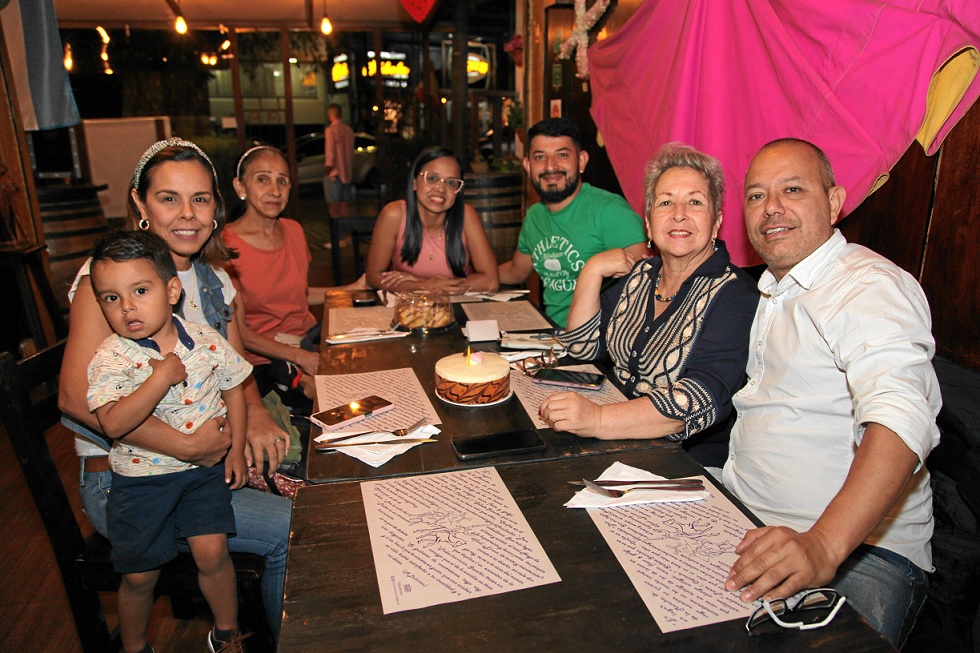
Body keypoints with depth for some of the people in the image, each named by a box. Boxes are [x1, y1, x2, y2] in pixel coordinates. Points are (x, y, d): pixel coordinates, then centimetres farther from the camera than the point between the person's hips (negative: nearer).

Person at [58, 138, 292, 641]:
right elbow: (76, 397, -23)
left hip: (202, 462, 7)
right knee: (293, 530, -19)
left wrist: (255, 414, -11)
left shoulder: (214, 280, 8)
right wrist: (187, 446, -27)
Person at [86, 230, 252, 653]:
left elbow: (233, 389, 6)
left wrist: (236, 449, 3)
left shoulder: (206, 341, -7)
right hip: (142, 475, 0)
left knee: (211, 551, -10)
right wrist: (161, 377, -32)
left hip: (206, 467, 1)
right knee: (139, 573, 8)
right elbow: (113, 424, -28)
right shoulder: (110, 359, -15)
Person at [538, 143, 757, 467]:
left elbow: (704, 398, -28)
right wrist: (592, 270, -4)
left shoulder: (734, 296, -14)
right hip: (621, 449, 6)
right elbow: (583, 346, 8)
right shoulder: (641, 275, 7)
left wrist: (598, 419, -40)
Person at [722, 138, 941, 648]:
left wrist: (824, 544, -42)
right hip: (743, 524, 7)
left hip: (861, 546, -7)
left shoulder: (872, 285, -12)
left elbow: (900, 417, -29)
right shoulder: (772, 290, 16)